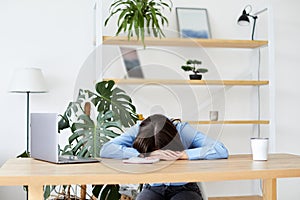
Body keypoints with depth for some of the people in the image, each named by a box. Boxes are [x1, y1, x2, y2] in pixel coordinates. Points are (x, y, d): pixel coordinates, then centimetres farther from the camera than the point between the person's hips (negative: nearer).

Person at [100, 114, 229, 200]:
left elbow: (221, 150, -25)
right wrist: (145, 155, -35)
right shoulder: (138, 130, -14)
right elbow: (105, 150, -26)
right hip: (153, 188, 1)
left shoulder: (184, 130, -17)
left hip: (184, 188, -1)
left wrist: (182, 154, -31)